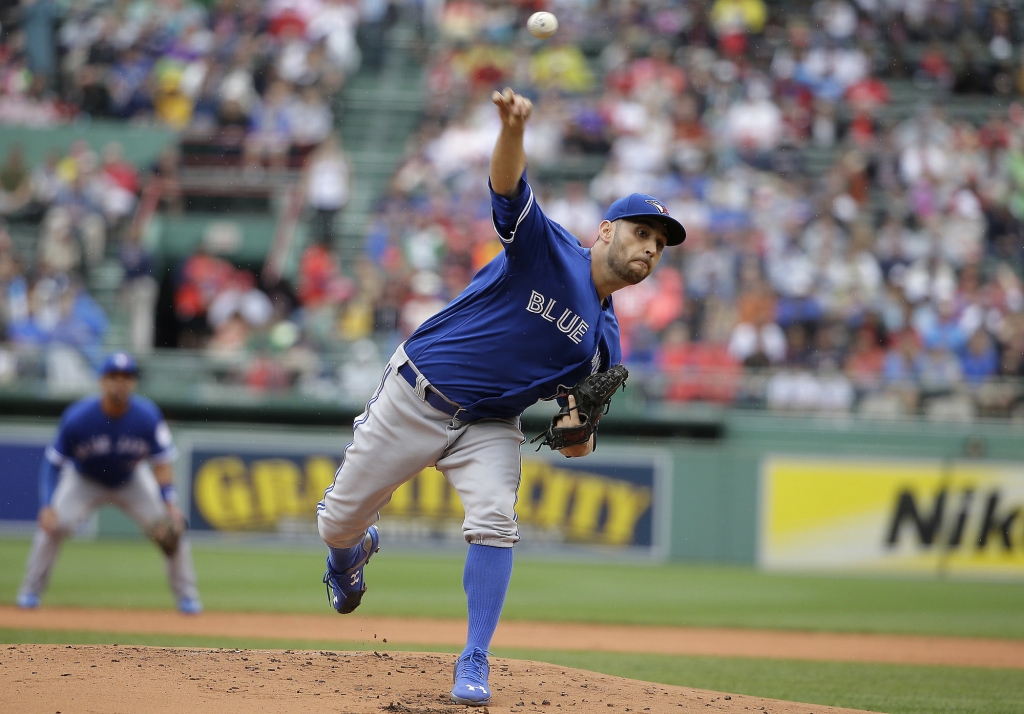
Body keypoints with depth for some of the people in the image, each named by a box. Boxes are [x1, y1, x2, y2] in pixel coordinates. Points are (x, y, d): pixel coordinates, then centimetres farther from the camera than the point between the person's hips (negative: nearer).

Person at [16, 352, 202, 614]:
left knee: (171, 526, -13)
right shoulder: (78, 417, -29)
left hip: (132, 481, 1)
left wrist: (170, 504, -33)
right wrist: (47, 507, -33)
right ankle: (30, 591, -4)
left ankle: (187, 596, 4)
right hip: (84, 481, -1)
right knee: (53, 525, -23)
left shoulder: (147, 416, -25)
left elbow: (161, 464, -18)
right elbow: (52, 463, -21)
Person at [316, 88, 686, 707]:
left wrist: (578, 429, -18)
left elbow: (577, 444, 8)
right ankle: (352, 550, 44)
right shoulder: (547, 247, -10)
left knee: (495, 521, -24)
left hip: (490, 426, 3)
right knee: (339, 522, 5)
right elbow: (509, 187, -29)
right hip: (415, 398, -3)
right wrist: (514, 128, -50)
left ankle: (474, 665, -18)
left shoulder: (604, 337, 4)